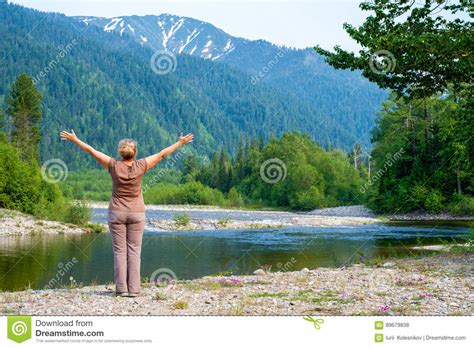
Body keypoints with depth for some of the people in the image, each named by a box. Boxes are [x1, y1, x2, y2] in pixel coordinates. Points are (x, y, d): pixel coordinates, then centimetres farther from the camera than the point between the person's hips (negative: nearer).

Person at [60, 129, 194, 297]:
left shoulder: (114, 166, -9)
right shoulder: (140, 166, -8)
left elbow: (91, 150, -1)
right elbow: (162, 154, 1)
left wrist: (74, 139, 9)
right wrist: (180, 143, 10)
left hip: (117, 213, 0)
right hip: (136, 214, 0)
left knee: (119, 251, 3)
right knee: (134, 251, 2)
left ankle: (121, 288, 1)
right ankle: (133, 289, 0)